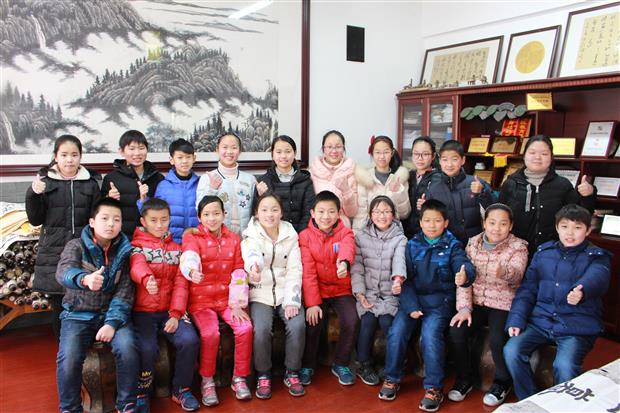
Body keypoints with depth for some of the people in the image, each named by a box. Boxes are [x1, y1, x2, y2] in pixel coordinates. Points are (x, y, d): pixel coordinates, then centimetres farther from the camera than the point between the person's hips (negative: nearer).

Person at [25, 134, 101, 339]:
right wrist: (33, 195, -9)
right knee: (58, 305, 5)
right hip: (54, 252, 0)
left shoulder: (91, 182, 6)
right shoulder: (45, 181, 5)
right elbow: (35, 219, 5)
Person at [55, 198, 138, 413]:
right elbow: (63, 271, -22)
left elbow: (124, 292, -4)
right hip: (78, 314, 0)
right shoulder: (76, 246, 0)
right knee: (68, 357, -25)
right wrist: (85, 279, -46)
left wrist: (112, 322, -19)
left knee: (128, 349, -26)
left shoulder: (124, 252, 4)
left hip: (112, 313, 1)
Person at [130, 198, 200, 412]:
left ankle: (181, 390, 4)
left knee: (190, 341, -19)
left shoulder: (176, 248, 15)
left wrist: (176, 314, -7)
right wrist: (147, 280, -46)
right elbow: (137, 266, -21)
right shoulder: (136, 245, 3)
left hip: (169, 311, 3)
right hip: (142, 311, -3)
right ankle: (142, 394, 3)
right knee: (147, 349, -26)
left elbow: (180, 283, 7)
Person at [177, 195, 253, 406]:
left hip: (227, 299, 3)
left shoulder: (234, 239, 9)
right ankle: (207, 381, -2)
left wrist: (237, 303, -4)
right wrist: (192, 271, -48)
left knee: (245, 328, -19)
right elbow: (190, 257, -24)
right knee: (210, 333, -26)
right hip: (201, 300, -2)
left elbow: (239, 273, 5)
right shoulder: (192, 237, 0)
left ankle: (239, 378, 0)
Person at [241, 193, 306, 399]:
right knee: (261, 329, -26)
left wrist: (292, 301, -13)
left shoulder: (290, 235, 5)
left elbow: (294, 270, -1)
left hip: (285, 293, 2)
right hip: (260, 294, -1)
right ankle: (263, 375, -1)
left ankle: (292, 373, 1)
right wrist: (254, 266, -54)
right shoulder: (251, 235, -3)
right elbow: (251, 254, -28)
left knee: (298, 325, -22)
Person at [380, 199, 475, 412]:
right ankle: (392, 378, 5)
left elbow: (464, 265, -18)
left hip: (440, 301, -2)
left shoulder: (452, 245, 1)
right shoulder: (412, 245, 6)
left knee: (430, 334, -25)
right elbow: (405, 279, 2)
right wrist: (410, 306, -11)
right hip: (413, 299, 2)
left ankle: (434, 387, -8)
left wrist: (465, 276, -43)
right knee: (396, 331, -17)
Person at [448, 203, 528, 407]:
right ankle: (464, 378, 6)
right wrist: (464, 307, -12)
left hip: (503, 305, -3)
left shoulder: (518, 247, -5)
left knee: (497, 340, -26)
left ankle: (502, 382, 6)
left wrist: (505, 272, -50)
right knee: (456, 331, -20)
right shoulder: (473, 243, 4)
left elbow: (517, 275, -25)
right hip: (476, 302, 3)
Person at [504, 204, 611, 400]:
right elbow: (527, 289, 11)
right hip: (540, 320, 3)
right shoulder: (543, 252, 13)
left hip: (577, 327, -3)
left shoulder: (598, 257, 3)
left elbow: (596, 278, -22)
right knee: (511, 351, -18)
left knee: (565, 365, -28)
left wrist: (582, 291, -47)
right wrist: (516, 320, -3)